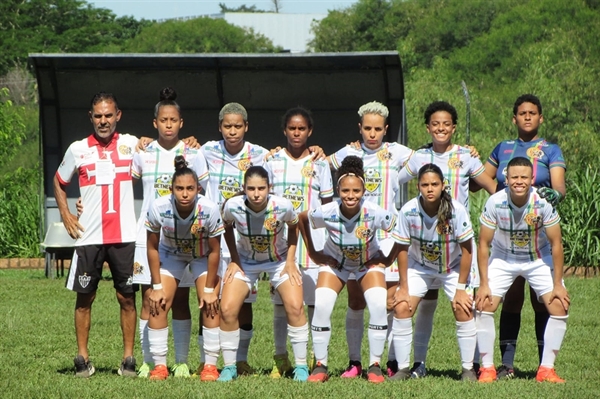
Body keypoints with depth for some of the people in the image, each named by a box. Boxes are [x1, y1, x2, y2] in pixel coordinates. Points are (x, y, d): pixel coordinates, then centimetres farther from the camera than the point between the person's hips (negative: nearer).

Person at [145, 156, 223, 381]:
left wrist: (209, 289, -15)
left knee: (210, 305, -13)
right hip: (170, 254, 1)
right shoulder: (159, 208, -32)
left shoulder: (209, 210, -35)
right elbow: (152, 247, -16)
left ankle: (210, 365, -2)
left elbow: (214, 251, -20)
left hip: (203, 256, -1)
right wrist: (157, 286, -13)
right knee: (158, 304, -10)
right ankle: (159, 365, 0)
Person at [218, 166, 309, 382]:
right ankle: (229, 366, 5)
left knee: (295, 307, -16)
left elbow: (293, 228, -6)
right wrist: (234, 261, -7)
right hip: (245, 261, 1)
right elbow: (227, 228, -3)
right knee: (227, 309, -12)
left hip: (279, 260, -1)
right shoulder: (233, 206, -27)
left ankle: (301, 365, -1)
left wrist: (290, 262, -10)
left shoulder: (283, 206, -28)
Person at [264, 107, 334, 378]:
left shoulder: (319, 164, 5)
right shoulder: (272, 162, 7)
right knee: (280, 303, 4)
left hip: (312, 241, -1)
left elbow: (328, 205, 8)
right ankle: (281, 359, 12)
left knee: (315, 303, -4)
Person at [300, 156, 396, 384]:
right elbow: (302, 219, -7)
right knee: (321, 305, -20)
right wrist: (313, 253, -4)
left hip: (369, 262, 0)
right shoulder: (327, 213, -30)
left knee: (378, 305, -22)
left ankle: (375, 365, -9)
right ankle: (320, 366, -7)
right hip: (335, 263, 0)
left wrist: (388, 258, -11)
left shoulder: (375, 214, -32)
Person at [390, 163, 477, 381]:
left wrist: (460, 289, -16)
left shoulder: (457, 210, -27)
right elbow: (402, 249, -12)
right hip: (419, 266, 1)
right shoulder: (408, 211, -25)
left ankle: (468, 369, -2)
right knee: (401, 308, -14)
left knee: (463, 310, -16)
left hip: (453, 267, -1)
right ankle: (403, 368, -2)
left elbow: (466, 250, -17)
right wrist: (403, 287, -10)